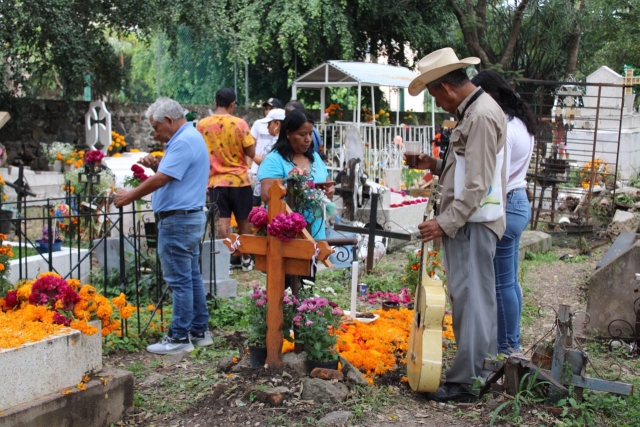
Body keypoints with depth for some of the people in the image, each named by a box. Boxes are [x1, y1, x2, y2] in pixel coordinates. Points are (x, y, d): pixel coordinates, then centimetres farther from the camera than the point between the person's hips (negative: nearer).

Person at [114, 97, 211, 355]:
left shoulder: (183, 141, -17)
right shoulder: (190, 137, 17)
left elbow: (161, 179, -21)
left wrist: (129, 197, -11)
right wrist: (157, 165, 5)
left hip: (178, 220, -11)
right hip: (190, 217, 11)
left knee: (179, 280, -5)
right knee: (191, 277, 14)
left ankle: (179, 338, 1)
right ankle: (199, 331, 21)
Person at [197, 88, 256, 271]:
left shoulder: (202, 124, 0)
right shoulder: (240, 123, -9)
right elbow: (251, 153, -7)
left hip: (216, 181, 1)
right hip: (239, 180, -1)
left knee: (222, 223, 2)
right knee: (243, 221, 12)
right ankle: (246, 259, 21)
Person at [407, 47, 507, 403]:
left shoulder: (482, 116, -17)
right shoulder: (472, 110, 14)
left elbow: (478, 184, -21)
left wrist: (446, 223, -20)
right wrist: (436, 165, 11)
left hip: (472, 223, -10)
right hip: (466, 222, 10)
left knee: (470, 299, -6)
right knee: (475, 299, 16)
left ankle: (465, 382, 0)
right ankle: (480, 369, 26)